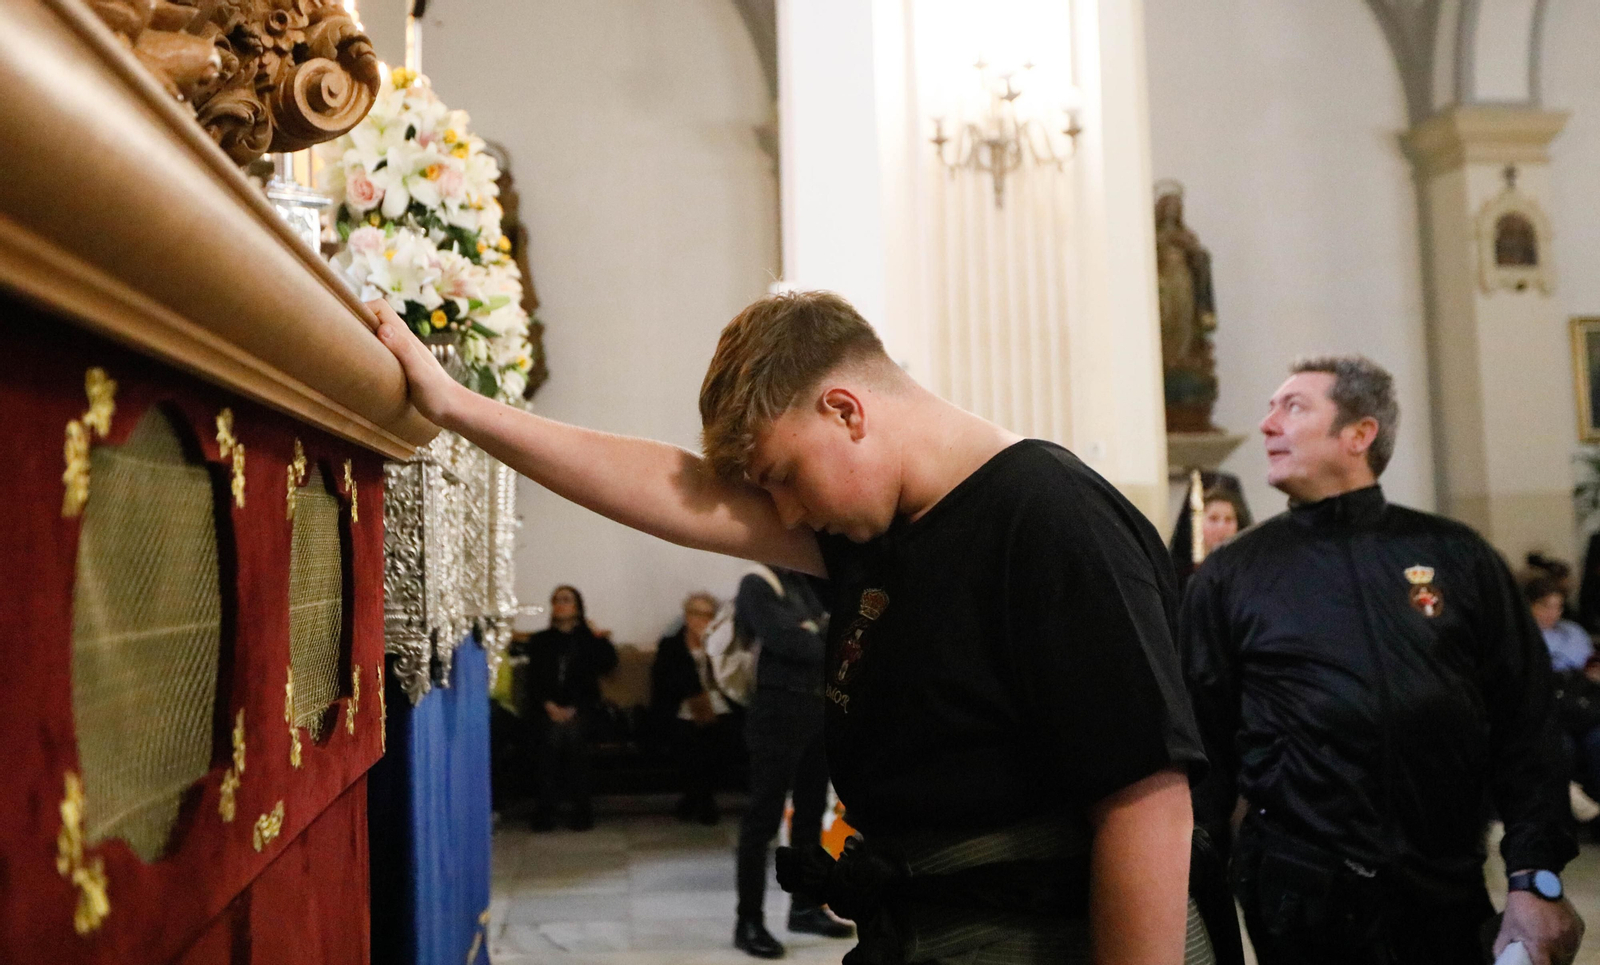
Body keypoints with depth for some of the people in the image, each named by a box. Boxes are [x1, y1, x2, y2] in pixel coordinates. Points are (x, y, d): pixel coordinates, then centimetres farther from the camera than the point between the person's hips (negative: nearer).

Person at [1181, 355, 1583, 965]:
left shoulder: (1456, 556, 5)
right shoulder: (1228, 578, 2)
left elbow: (1523, 727, 4)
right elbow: (1204, 752, 1)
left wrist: (1537, 881, -3)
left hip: (1450, 894, 2)